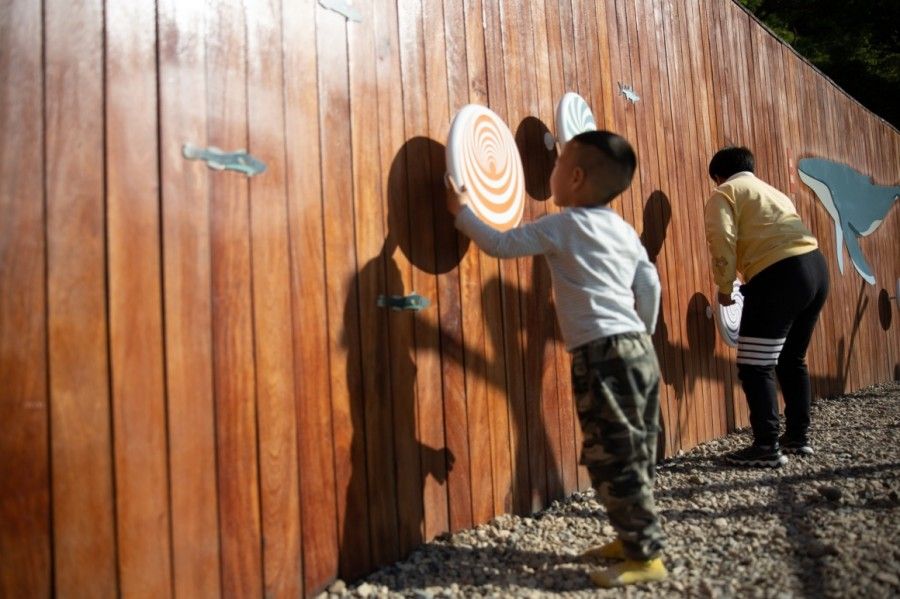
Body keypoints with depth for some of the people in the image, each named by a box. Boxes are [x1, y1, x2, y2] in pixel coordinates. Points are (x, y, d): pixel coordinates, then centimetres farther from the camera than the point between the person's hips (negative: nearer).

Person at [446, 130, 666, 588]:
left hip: (602, 355, -9)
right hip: (637, 348, 9)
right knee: (631, 455, 15)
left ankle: (646, 556, 3)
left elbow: (501, 244, -5)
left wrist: (462, 211, 9)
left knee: (614, 459, -3)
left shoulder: (563, 227, -5)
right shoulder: (625, 230, 16)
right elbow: (650, 286, 17)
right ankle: (631, 539, 26)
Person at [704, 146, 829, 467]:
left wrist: (724, 287, -1)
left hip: (780, 275, -9)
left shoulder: (723, 194, 6)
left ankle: (767, 447, -1)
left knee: (755, 367, -2)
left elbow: (723, 241, -11)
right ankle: (798, 436, 27)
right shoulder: (771, 191, 30)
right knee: (792, 360, 20)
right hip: (816, 266, 9)